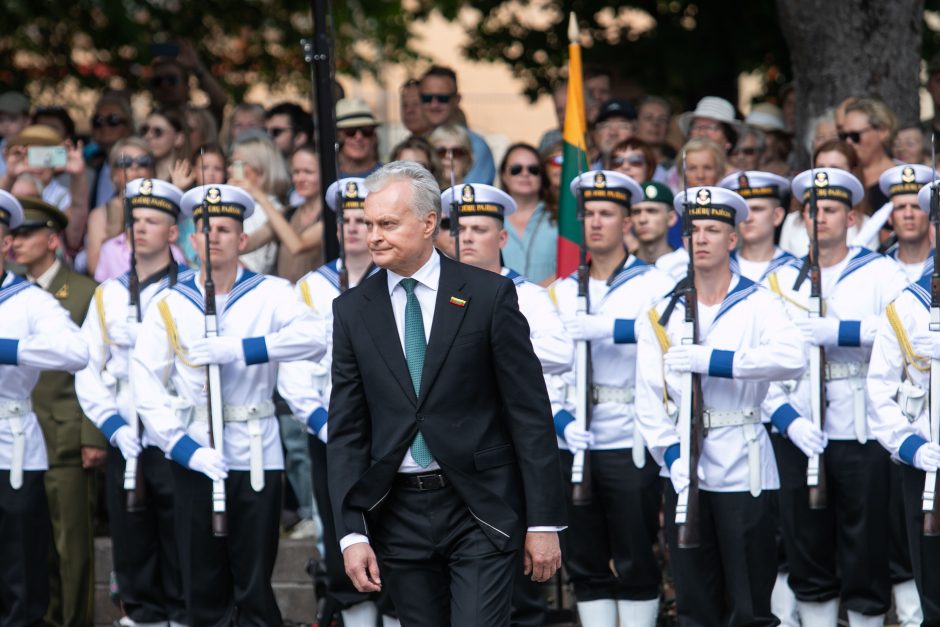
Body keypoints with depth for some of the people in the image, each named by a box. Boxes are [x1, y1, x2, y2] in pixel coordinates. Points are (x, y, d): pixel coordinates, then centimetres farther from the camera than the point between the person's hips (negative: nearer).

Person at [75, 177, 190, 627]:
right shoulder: (109, 295, 12)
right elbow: (88, 370, 8)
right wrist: (114, 427, -5)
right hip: (123, 447, 4)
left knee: (181, 553, -2)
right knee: (132, 552, 6)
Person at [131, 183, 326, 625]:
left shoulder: (270, 294, 0)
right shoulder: (171, 306, 3)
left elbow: (312, 339, -20)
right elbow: (147, 385, -4)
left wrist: (236, 349, -27)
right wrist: (186, 448, -15)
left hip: (256, 457, -1)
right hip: (194, 457, 1)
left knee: (255, 586, 2)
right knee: (203, 585, 6)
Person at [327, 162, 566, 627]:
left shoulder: (489, 295, -3)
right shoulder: (353, 310, 6)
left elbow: (530, 412, -2)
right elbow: (345, 428, 5)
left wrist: (544, 521, -5)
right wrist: (352, 532, -4)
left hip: (481, 510, -3)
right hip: (398, 514, 3)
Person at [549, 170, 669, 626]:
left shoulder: (653, 284, 0)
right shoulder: (563, 291, 13)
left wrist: (606, 328, -31)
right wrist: (563, 421, -10)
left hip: (630, 446, -4)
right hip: (574, 447, 4)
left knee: (635, 563, 1)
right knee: (583, 563, 7)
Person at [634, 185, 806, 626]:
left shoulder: (758, 305, 1)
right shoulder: (662, 316, 9)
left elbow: (792, 357, -20)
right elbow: (649, 397, 1)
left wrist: (710, 360, -24)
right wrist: (672, 454, -14)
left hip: (744, 472, -3)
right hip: (684, 470, 3)